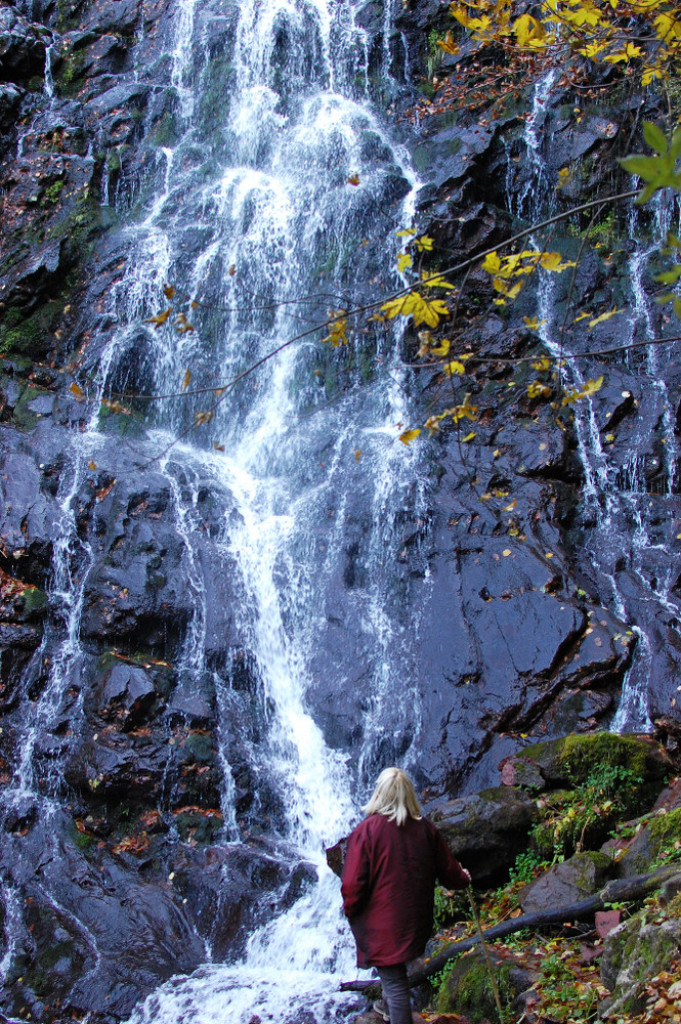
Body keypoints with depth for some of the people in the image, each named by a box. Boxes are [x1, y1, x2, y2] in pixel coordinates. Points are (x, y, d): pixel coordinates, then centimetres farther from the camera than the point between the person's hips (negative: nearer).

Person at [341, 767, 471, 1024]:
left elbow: (352, 884, -19)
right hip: (416, 923, 6)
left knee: (394, 983, 3)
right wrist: (464, 878, 30)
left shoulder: (366, 830, -19)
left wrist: (350, 911, 1)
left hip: (382, 925, -6)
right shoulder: (426, 830, -5)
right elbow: (449, 873, 7)